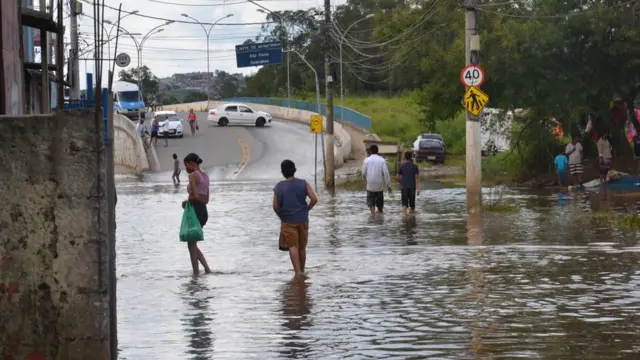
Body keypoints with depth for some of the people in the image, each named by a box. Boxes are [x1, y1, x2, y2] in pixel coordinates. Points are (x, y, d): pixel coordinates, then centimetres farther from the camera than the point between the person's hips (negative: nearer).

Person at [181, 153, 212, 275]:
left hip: (195, 211, -9)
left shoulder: (193, 175, -11)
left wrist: (186, 201, -2)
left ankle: (196, 273, 0)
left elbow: (194, 195, -21)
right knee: (192, 244, 17)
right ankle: (207, 269, 8)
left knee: (191, 245, 0)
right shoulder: (205, 176, 16)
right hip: (204, 211, 9)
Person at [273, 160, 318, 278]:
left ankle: (298, 272, -15)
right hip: (303, 219, 2)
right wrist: (306, 209, 5)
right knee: (302, 247, 14)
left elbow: (276, 206, -7)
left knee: (292, 247, -2)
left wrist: (282, 216, 10)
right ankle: (302, 271, 24)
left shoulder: (279, 187, -5)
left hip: (288, 221, -2)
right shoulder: (303, 184, -3)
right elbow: (314, 199, -10)